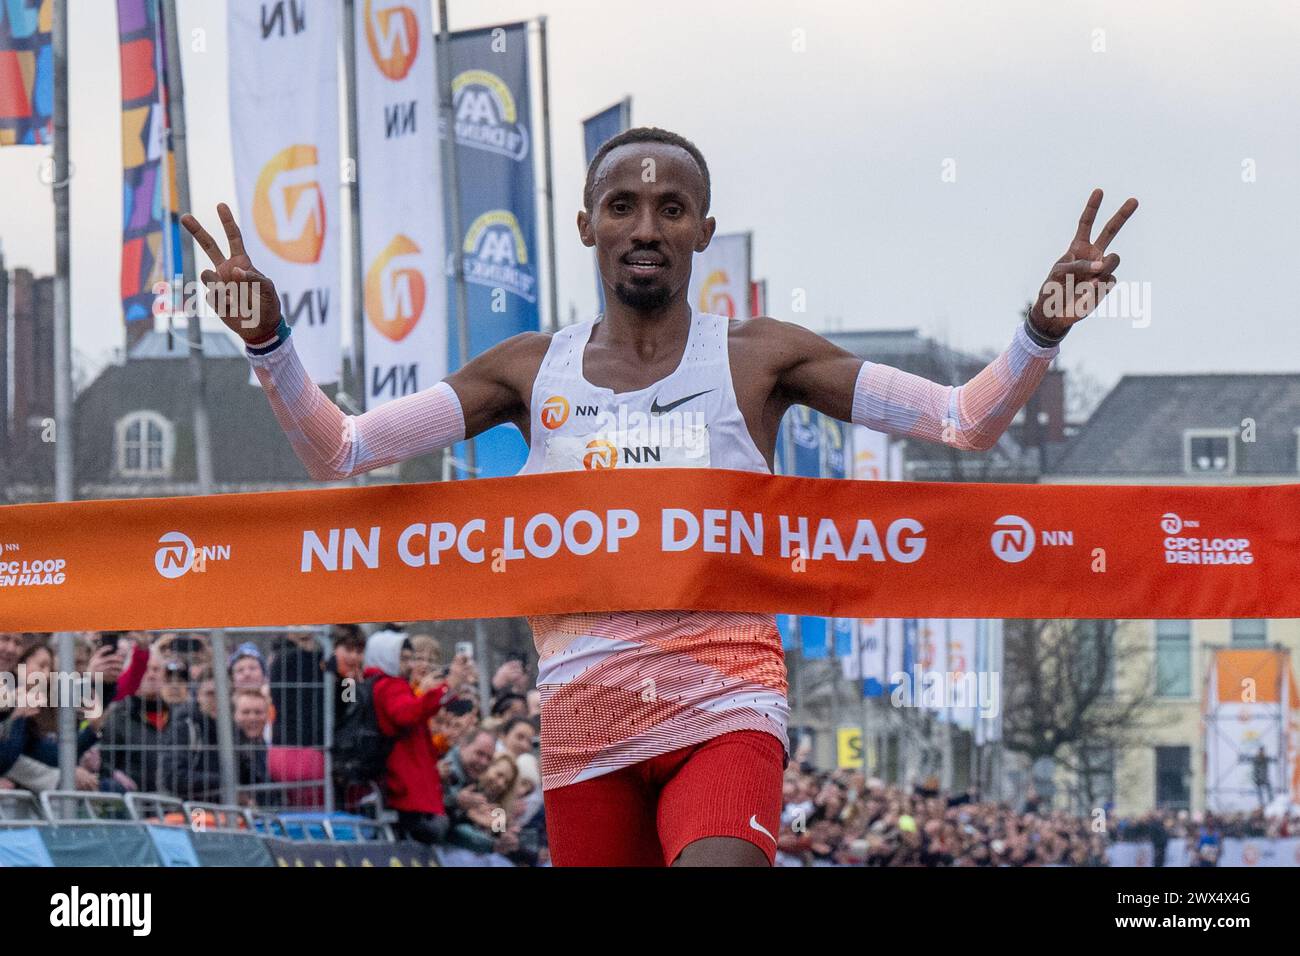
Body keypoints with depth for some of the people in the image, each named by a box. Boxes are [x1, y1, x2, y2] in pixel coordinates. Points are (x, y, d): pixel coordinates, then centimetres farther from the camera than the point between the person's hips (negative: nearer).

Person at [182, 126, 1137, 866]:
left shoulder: (756, 358, 4)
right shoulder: (529, 372, 10)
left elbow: (966, 421, 0)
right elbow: (338, 449, 9)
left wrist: (1041, 334, -18)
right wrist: (267, 340, -8)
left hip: (724, 704, -3)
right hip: (584, 724, 3)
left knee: (718, 865, -31)